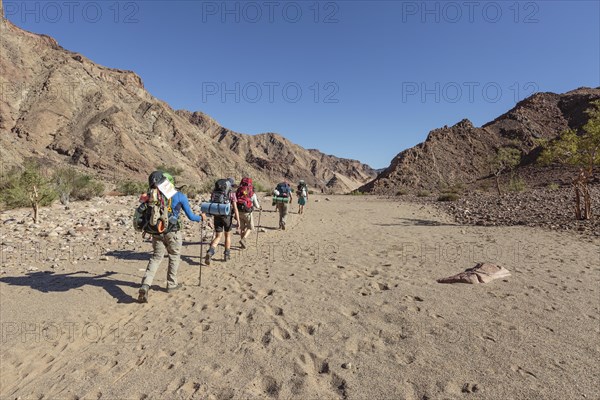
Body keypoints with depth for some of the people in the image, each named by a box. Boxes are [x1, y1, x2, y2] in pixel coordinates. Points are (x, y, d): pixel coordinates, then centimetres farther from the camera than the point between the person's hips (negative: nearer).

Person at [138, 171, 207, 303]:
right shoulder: (180, 196, -5)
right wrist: (201, 218, 17)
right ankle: (171, 284, 25)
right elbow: (190, 216, -1)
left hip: (157, 232, 3)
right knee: (174, 257, 15)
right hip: (173, 232, -3)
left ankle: (145, 285, -1)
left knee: (156, 257, 13)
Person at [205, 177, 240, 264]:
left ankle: (210, 252, -19)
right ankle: (227, 255, 25)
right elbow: (235, 208, -13)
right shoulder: (232, 193, -6)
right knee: (228, 235, 19)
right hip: (227, 217, -3)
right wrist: (238, 222, -13)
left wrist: (213, 219, 22)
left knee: (218, 237, 8)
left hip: (217, 216, 3)